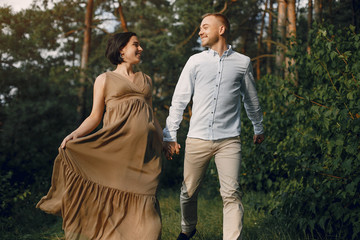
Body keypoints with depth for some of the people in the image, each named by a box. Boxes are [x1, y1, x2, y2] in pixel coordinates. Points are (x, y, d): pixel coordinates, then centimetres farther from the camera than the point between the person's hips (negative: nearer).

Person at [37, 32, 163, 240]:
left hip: (146, 149, 3)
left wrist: (164, 140, 14)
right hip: (118, 148, -3)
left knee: (142, 202, -2)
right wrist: (75, 134, -10)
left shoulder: (146, 80, 23)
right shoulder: (105, 79, 12)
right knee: (114, 200, -5)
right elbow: (95, 117, 7)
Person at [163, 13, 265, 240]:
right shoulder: (195, 61, 6)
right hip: (197, 139, 1)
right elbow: (179, 100, 7)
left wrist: (259, 129, 29)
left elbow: (251, 100, 20)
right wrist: (170, 135, 3)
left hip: (228, 140, -1)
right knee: (189, 191, 10)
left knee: (231, 194, -10)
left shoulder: (243, 62, 6)